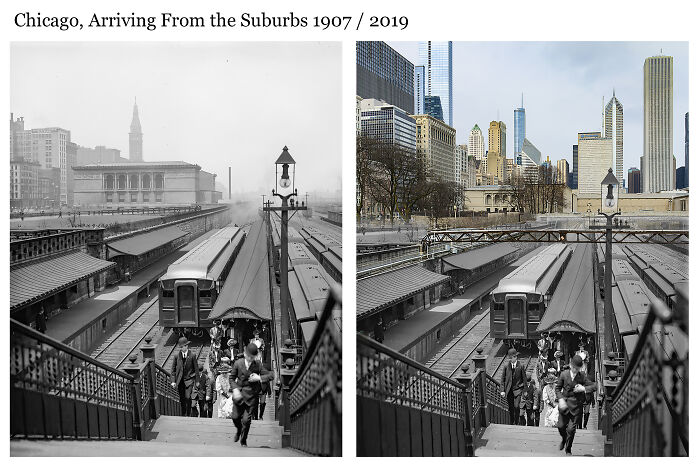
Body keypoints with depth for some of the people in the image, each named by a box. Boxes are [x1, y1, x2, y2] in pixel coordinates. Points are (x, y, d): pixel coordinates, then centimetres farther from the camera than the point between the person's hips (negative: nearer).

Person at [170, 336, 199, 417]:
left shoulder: (192, 355, -6)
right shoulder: (177, 355, -1)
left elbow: (196, 368, 1)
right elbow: (173, 369, 6)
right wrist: (173, 381, 0)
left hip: (189, 379, -2)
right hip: (180, 380, 2)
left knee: (188, 397, -14)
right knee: (182, 399, 7)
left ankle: (188, 414, 0)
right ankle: (182, 415, 20)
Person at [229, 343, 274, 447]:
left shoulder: (258, 365, -5)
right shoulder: (238, 363, -4)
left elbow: (271, 375, -1)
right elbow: (232, 378, 5)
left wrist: (259, 378, -16)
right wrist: (235, 389, -10)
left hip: (251, 396, -1)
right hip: (239, 394, 1)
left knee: (246, 420, -3)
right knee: (235, 416, 5)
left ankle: (243, 440, 19)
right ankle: (239, 430, 41)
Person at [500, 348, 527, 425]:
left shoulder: (520, 366, -6)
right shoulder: (507, 366, 0)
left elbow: (524, 379, 2)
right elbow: (502, 379, 5)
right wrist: (502, 390, 0)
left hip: (517, 389, -3)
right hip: (509, 390, 3)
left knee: (516, 406, -15)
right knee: (510, 408, 9)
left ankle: (516, 423, 1)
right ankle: (511, 423, 25)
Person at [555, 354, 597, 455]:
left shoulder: (582, 376, -3)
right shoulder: (564, 374, -2)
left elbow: (593, 386, 0)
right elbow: (557, 388, 5)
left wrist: (584, 388, -17)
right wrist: (560, 399, -9)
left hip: (576, 406, -1)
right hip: (565, 405, 1)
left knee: (571, 429, -2)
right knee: (561, 426, 5)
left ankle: (568, 450, 16)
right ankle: (564, 439, 40)